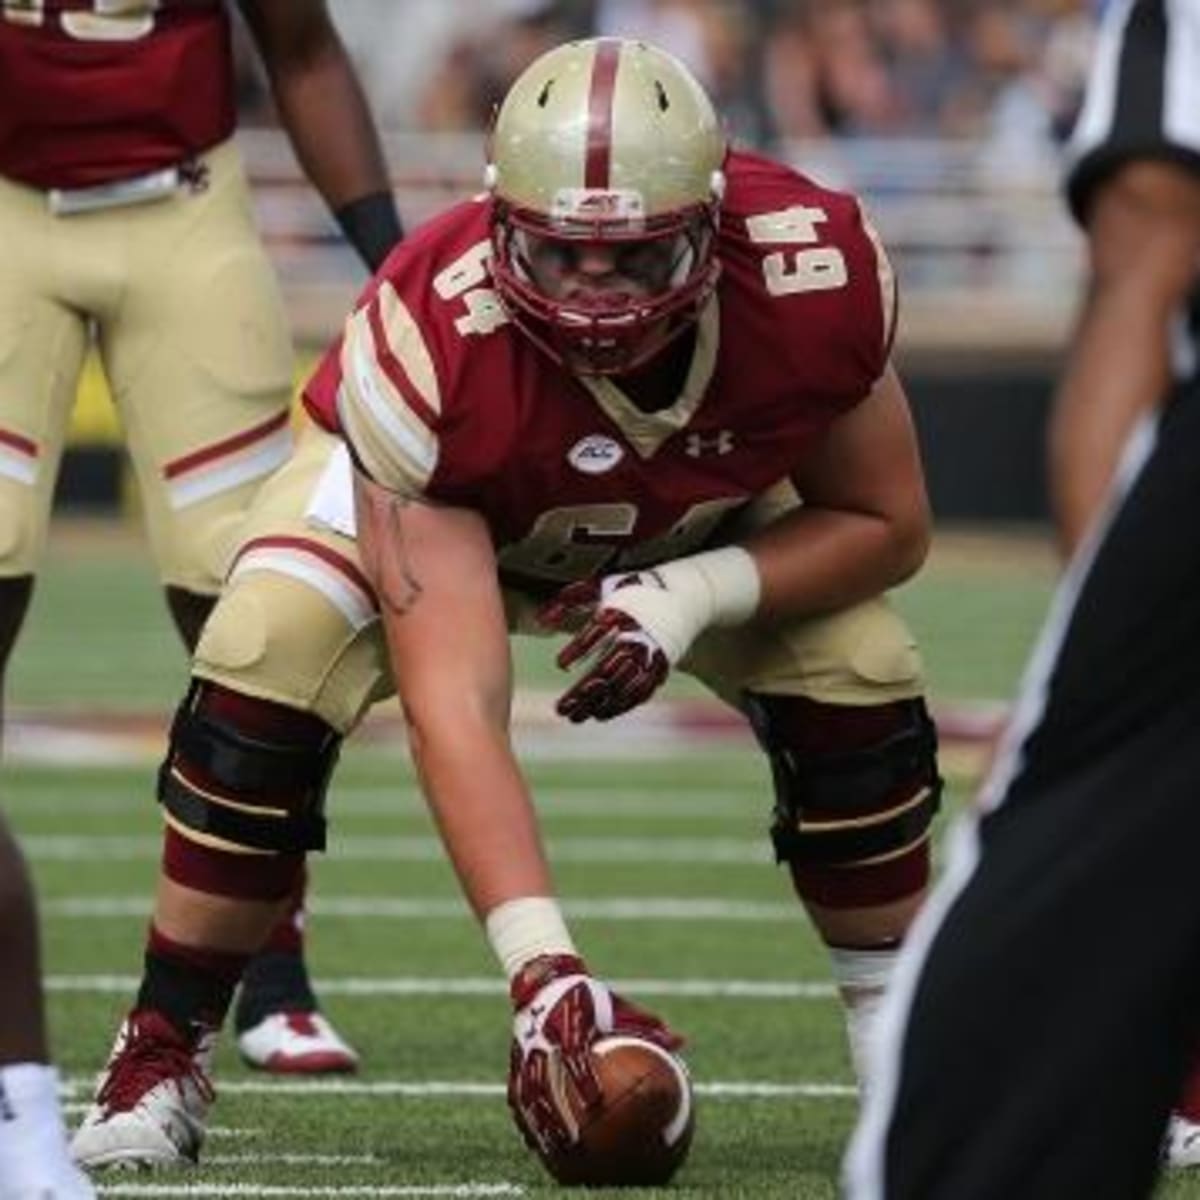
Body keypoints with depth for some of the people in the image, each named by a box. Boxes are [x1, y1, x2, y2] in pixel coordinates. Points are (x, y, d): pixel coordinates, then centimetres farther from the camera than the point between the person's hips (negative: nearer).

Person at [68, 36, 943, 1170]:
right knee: (265, 666, -28)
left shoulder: (815, 279, -37)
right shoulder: (426, 349, -44)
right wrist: (542, 968, -55)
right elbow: (453, 707, -45)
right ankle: (161, 1055, -12)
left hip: (706, 514, 2)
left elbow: (885, 524, -17)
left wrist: (694, 597, -34)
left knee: (862, 681, -20)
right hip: (424, 493, -2)